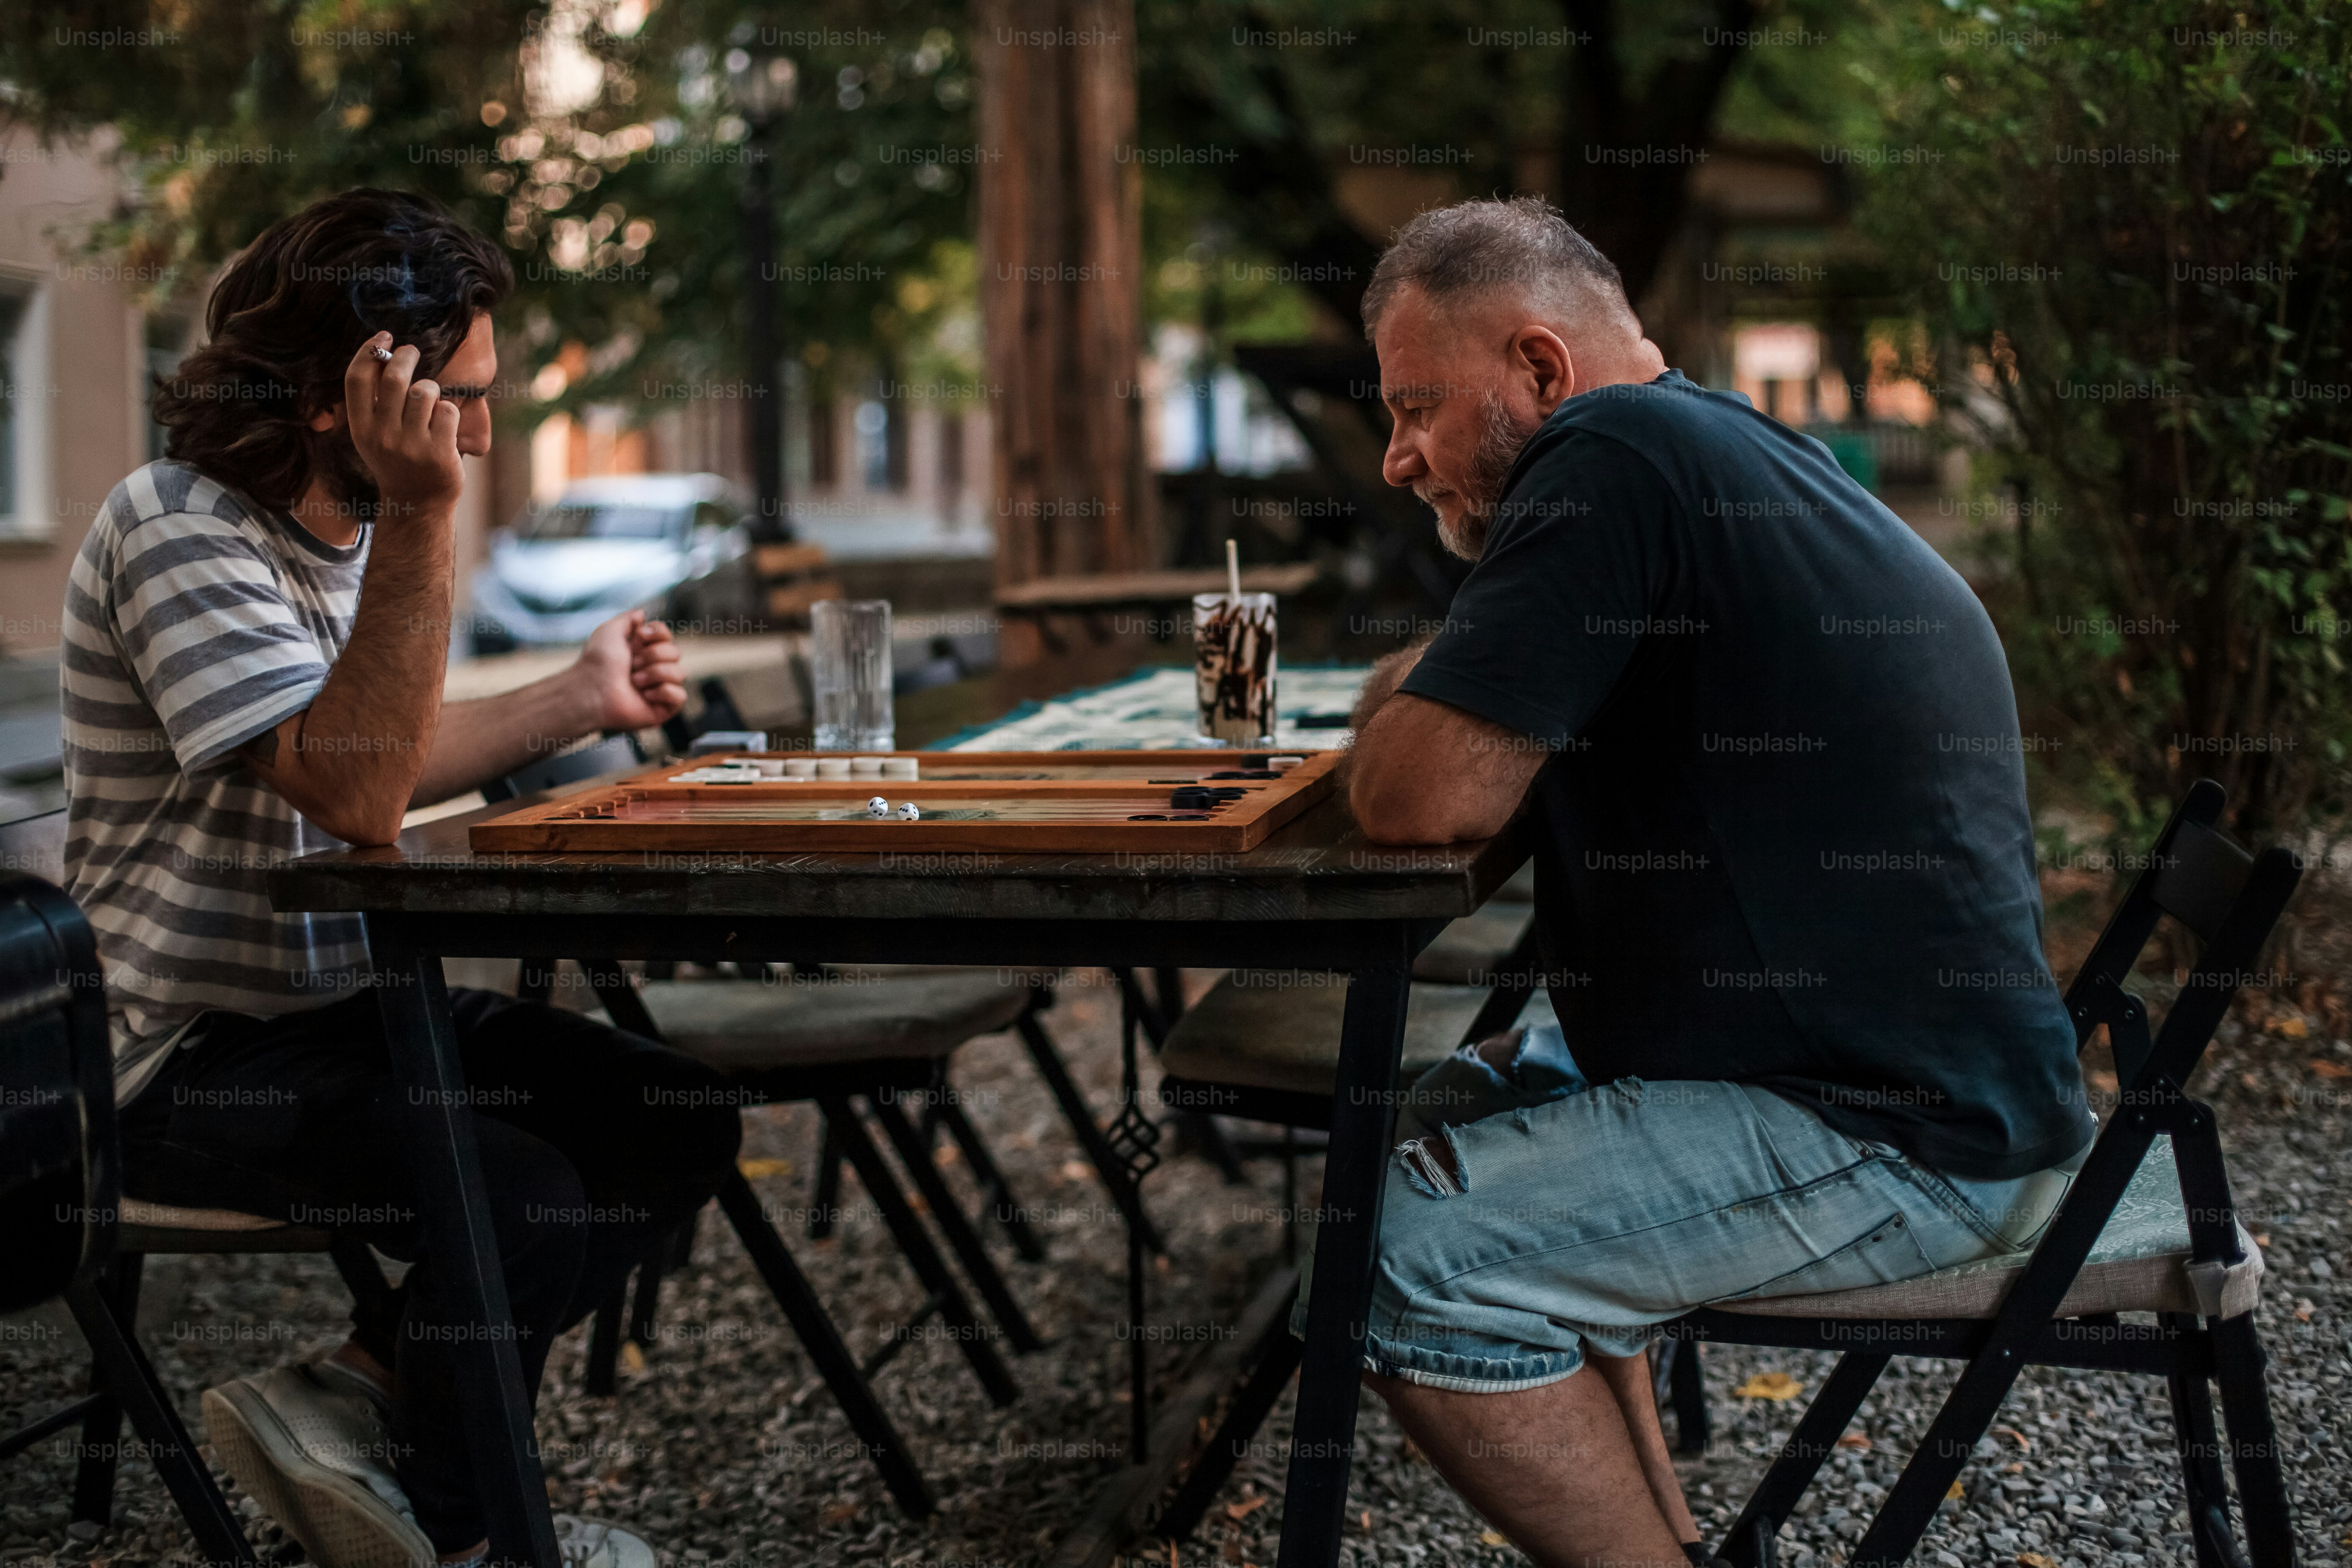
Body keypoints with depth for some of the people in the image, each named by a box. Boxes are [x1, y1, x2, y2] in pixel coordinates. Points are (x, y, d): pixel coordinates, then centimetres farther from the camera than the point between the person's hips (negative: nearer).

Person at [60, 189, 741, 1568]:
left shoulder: (348, 524, 9)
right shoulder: (185, 534, -20)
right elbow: (354, 792, -31)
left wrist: (578, 703, 20)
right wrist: (422, 518, -35)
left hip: (344, 1008, 9)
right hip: (189, 1058, -9)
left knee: (679, 1124, -3)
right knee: (520, 1192, -28)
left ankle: (356, 1399, -3)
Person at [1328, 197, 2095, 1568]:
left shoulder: (1615, 452, -17)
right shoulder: (1742, 454, 14)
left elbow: (1423, 793, -20)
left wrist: (1396, 696, -1)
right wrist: (1429, 708, 2)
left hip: (1901, 1139, -11)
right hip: (1937, 1075, 11)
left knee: (1401, 1255, -16)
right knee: (1461, 1115, 21)